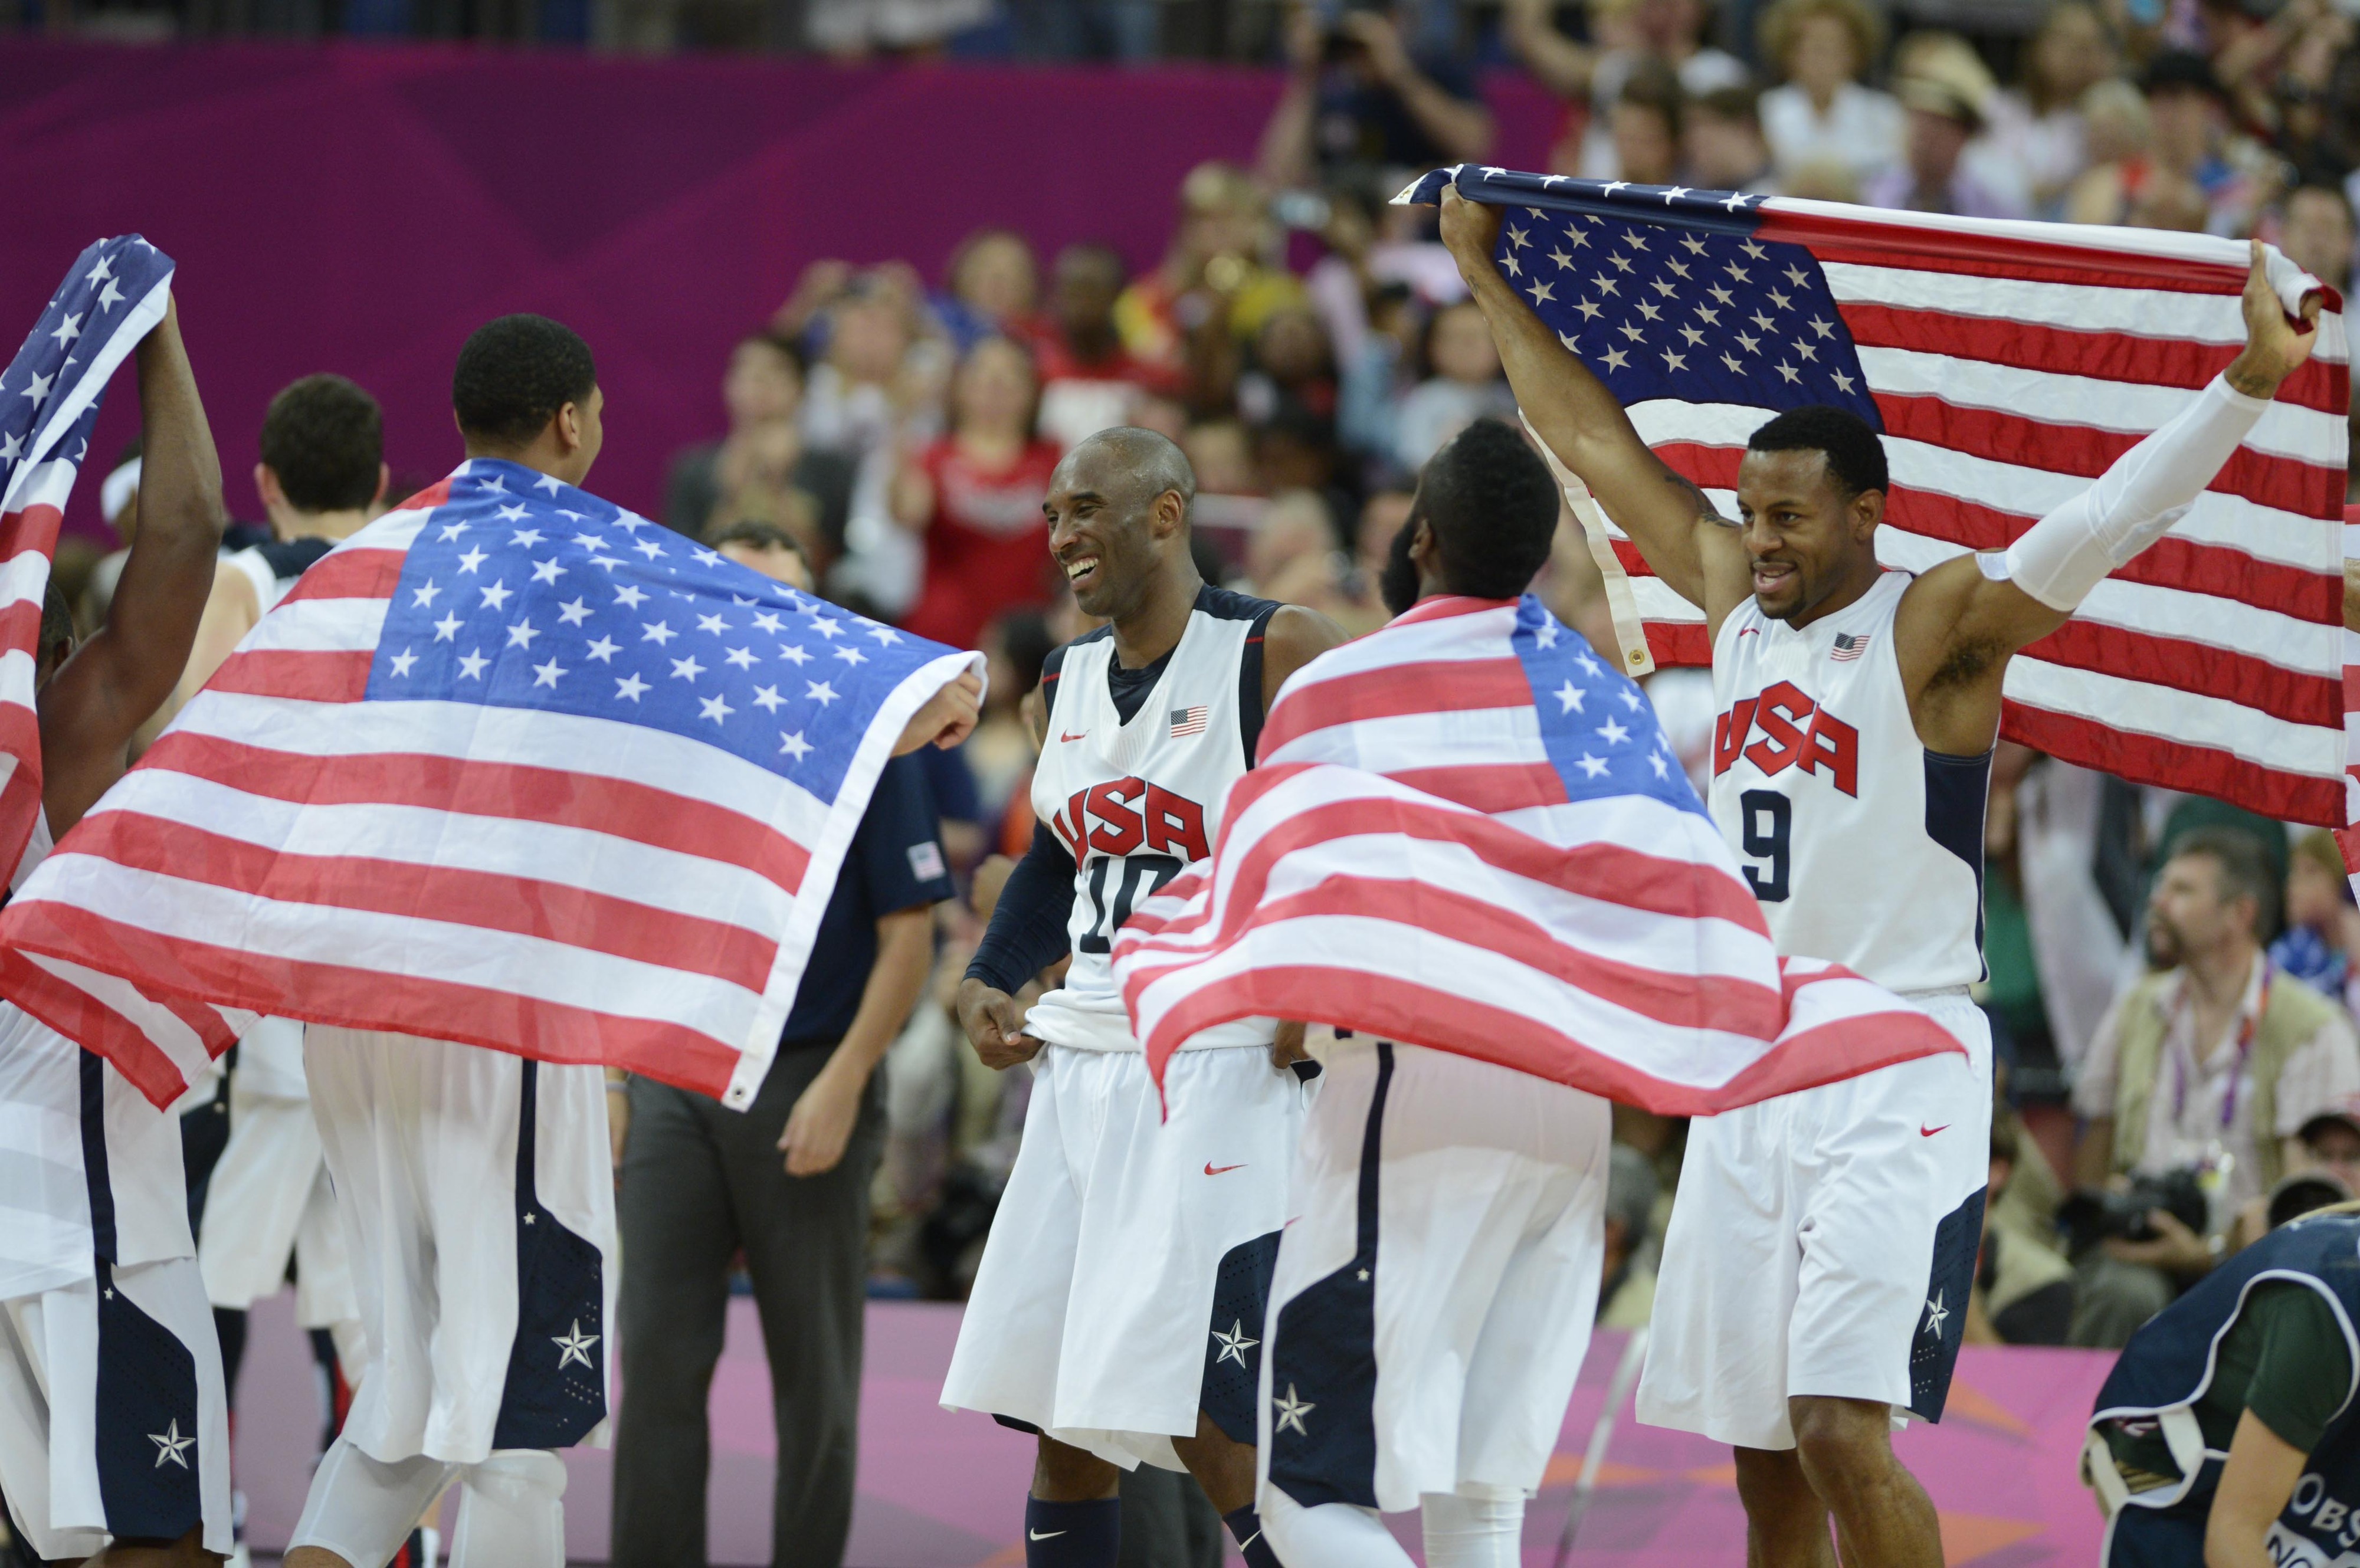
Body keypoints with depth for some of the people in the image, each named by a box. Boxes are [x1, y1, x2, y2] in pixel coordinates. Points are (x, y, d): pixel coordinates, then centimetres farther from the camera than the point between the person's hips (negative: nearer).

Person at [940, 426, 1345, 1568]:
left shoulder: (1276, 657, -10)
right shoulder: (1068, 680, 13)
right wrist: (989, 980, 13)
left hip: (1224, 1075, -7)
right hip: (1083, 1061, 7)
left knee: (1208, 1417, -14)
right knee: (1058, 1411, 7)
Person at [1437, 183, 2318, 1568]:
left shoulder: (1936, 626, -7)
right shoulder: (1735, 597, 11)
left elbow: (2106, 524, -21)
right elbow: (1593, 438, 21)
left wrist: (2249, 383, -34)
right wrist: (1487, 275, 28)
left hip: (1900, 1067, -7)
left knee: (1843, 1427, -17)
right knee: (1758, 1438, 8)